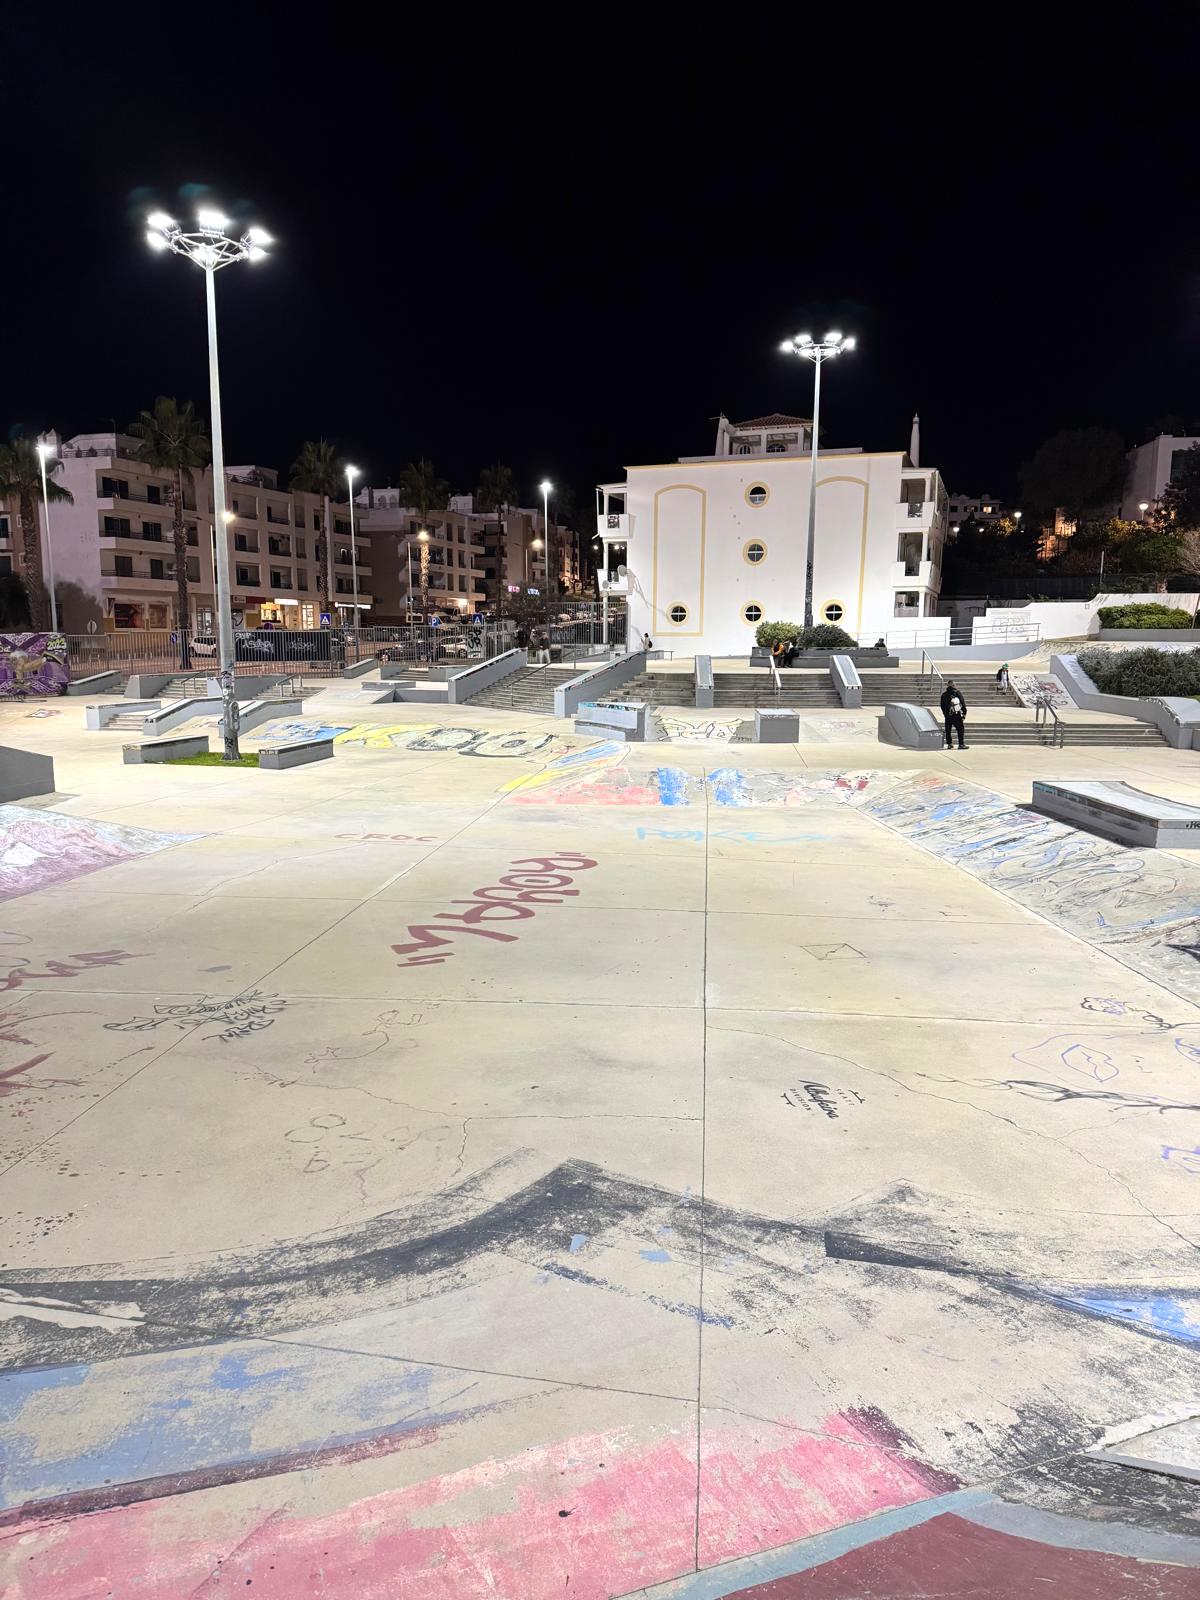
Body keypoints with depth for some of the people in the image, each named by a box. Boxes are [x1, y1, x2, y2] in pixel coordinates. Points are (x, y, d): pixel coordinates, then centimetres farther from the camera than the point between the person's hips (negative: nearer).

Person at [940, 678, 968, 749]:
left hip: (947, 715, 3)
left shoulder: (944, 694, 3)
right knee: (960, 729, 3)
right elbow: (963, 703, -5)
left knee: (948, 730, 10)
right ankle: (961, 744, 0)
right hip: (957, 715, -3)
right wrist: (964, 712, 3)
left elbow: (942, 705, 9)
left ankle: (949, 744, 12)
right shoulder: (957, 692, -6)